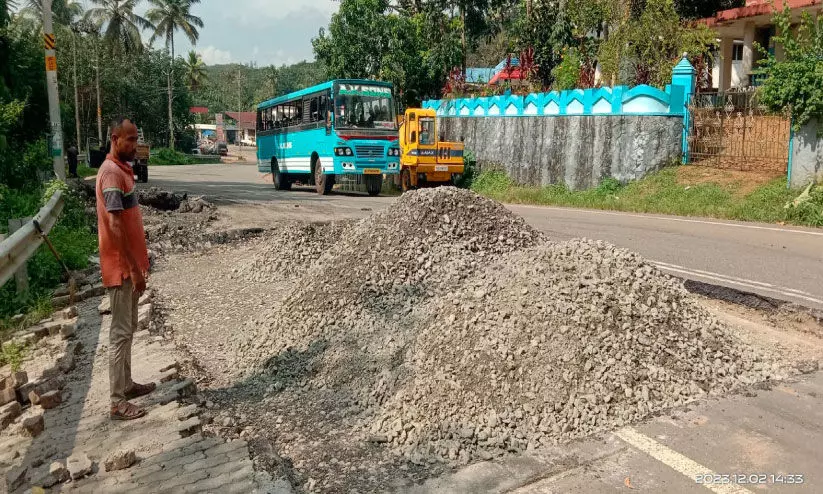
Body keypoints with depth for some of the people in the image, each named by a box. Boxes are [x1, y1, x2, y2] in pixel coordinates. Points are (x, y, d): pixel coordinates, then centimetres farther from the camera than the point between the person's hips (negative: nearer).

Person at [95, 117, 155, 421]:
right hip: (121, 267, -10)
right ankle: (118, 403, 5)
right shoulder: (112, 173, -18)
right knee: (121, 332, -4)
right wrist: (134, 268, -22)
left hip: (128, 264, 10)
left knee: (129, 328, 18)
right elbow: (114, 225, -24)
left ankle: (126, 384, 30)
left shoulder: (122, 169, 13)